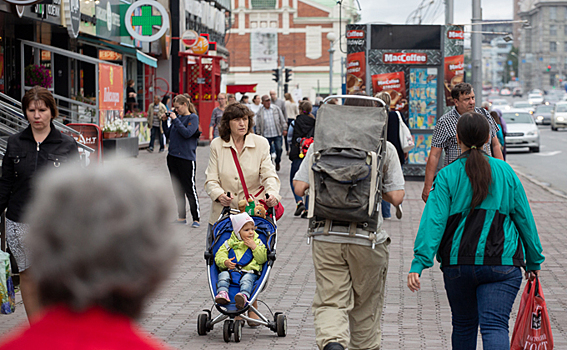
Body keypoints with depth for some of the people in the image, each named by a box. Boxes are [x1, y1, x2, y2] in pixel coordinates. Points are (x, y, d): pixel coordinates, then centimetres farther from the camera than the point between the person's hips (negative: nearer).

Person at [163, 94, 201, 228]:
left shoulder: (193, 118, -6)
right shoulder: (177, 117, 13)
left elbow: (187, 133, -20)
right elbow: (168, 134, 18)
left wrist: (175, 120, -15)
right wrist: (164, 121, 5)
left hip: (187, 158, -7)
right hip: (173, 156, 7)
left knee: (190, 189, -6)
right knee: (177, 189, 12)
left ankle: (196, 218, -1)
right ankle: (181, 217, 20)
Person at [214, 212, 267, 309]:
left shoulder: (257, 242, 18)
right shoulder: (230, 242, 17)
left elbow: (262, 259, 7)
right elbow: (219, 255, 10)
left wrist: (254, 247, -4)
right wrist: (225, 262, -12)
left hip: (248, 272, -2)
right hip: (230, 271, 2)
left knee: (247, 279, -35)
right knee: (223, 276, -28)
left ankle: (244, 295, -60)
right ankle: (222, 292, -48)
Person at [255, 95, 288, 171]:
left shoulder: (276, 109, 3)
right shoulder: (260, 112, 4)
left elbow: (282, 119, 7)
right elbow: (258, 125, 9)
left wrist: (284, 129, 2)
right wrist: (258, 134, 6)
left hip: (277, 134, 0)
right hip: (266, 135, 0)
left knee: (278, 149, -7)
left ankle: (277, 162, 18)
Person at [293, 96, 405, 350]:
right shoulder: (385, 148, -2)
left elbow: (300, 188, -4)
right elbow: (396, 197, -5)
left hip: (326, 237, 0)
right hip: (368, 238, 0)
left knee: (330, 301, 1)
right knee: (366, 306, 17)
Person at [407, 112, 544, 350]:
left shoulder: (447, 175, -2)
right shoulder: (505, 171, 4)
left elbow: (434, 221, -11)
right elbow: (524, 218, 8)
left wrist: (418, 264, -14)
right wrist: (534, 261, 18)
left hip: (458, 264, 1)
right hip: (502, 263, 0)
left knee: (464, 325, 19)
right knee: (495, 325, -8)